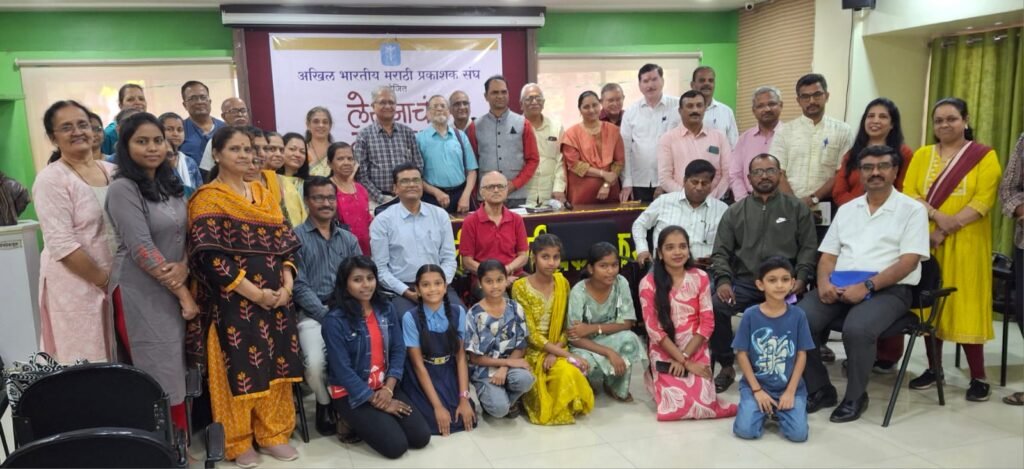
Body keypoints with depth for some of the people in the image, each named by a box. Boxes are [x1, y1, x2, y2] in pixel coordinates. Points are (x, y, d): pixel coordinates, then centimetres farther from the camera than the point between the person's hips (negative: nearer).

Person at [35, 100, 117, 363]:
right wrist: (104, 280, -14)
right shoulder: (51, 180, -11)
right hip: (77, 285, -6)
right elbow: (62, 245, -17)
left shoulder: (111, 170, 7)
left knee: (119, 359, 14)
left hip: (118, 279, 6)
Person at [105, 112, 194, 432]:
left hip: (174, 287, 7)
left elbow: (187, 233, 9)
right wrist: (183, 293, -16)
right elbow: (141, 248, -18)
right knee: (158, 371, -1)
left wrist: (184, 266, -12)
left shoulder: (171, 183, 9)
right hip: (141, 292, -7)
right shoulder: (122, 188, -12)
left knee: (177, 367, 12)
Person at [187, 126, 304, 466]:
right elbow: (210, 257, -15)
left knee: (275, 363, 8)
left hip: (276, 297, 6)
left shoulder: (264, 194, 13)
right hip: (234, 302, -5)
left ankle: (273, 433, 22)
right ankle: (237, 442, 17)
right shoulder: (207, 199, -5)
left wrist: (286, 286, -5)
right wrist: (255, 293, -18)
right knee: (239, 367, 1)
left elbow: (285, 243, 11)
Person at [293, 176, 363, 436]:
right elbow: (299, 286, -7)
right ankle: (325, 404, 7)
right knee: (316, 363, -28)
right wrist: (326, 314, -16)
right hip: (312, 314, -3)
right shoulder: (296, 237, 0)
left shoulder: (348, 239, 16)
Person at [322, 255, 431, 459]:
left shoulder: (386, 309, 2)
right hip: (351, 394, -5)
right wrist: (376, 401, -16)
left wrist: (388, 389, -13)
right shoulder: (334, 321, -16)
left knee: (421, 437, -7)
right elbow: (343, 370, -17)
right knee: (396, 445, -16)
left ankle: (366, 423, 16)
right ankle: (351, 422, 10)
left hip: (385, 387, 6)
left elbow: (398, 350, 1)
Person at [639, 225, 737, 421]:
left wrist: (684, 357, -13)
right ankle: (655, 379, 14)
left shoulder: (700, 278, -1)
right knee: (676, 407, -18)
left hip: (696, 351, 2)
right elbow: (653, 329, -10)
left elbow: (707, 323, -2)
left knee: (703, 404, -17)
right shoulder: (648, 283, -8)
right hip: (664, 352, -2)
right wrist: (686, 363, -14)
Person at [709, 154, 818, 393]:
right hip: (745, 281, 1)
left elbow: (809, 247, 8)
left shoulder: (797, 208, 15)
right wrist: (723, 280, -8)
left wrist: (801, 278, -9)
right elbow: (721, 252, 10)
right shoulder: (735, 212, 16)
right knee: (714, 307, -26)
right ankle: (726, 366, -6)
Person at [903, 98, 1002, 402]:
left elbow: (984, 200, -9)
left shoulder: (985, 156, 2)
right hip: (925, 240, 3)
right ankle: (934, 369, 17)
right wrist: (937, 216, -15)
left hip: (965, 242, -3)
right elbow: (909, 194, 1)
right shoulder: (922, 155, 12)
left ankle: (978, 377, 4)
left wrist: (947, 228, -16)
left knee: (965, 305, -5)